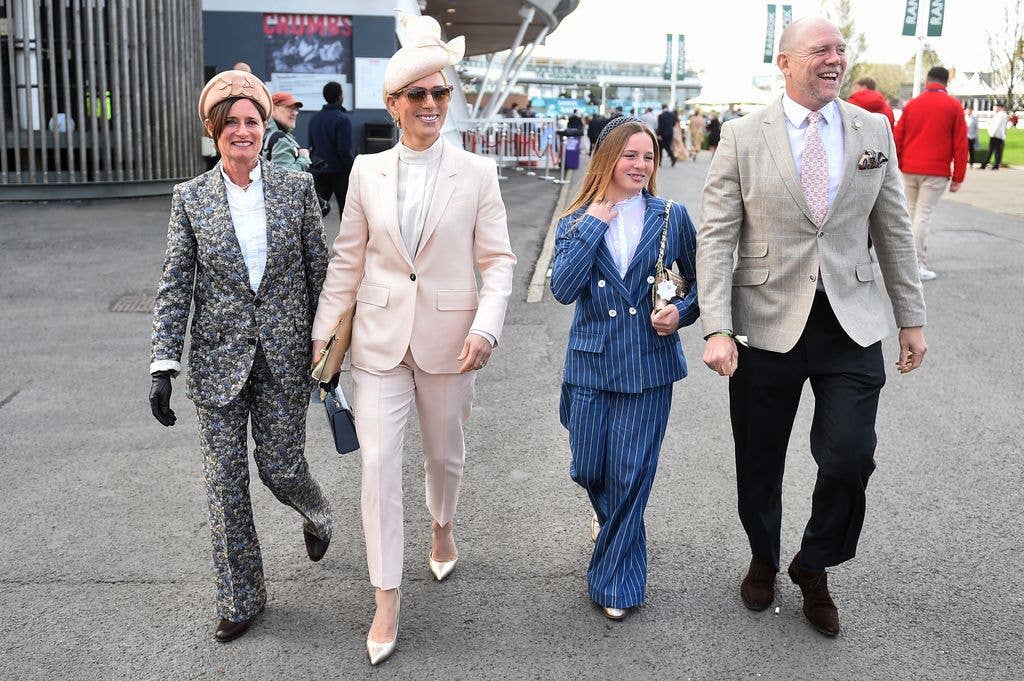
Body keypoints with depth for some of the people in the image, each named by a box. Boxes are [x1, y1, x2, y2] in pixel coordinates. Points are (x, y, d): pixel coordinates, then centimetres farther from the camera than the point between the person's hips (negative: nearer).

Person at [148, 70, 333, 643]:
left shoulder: (297, 187, 0)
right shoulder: (191, 198, 0)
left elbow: (320, 271, 3)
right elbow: (175, 287, 0)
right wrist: (163, 365, -6)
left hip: (286, 357, -1)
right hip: (218, 359, 1)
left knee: (281, 467, 4)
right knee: (226, 479, 6)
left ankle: (316, 513, 43)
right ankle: (241, 598, 23)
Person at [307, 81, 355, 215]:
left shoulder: (314, 118, 7)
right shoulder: (343, 119, -14)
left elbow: (311, 147, 14)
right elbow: (344, 150, -19)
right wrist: (353, 169, -9)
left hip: (319, 172, 6)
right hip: (339, 172, -5)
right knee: (346, 209, 6)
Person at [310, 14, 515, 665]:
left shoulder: (476, 172, -3)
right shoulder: (367, 172, 2)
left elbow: (498, 261, -4)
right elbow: (348, 262, 6)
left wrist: (486, 327, -18)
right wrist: (322, 335, 4)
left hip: (448, 339, 0)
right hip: (380, 338, 1)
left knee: (445, 451, 17)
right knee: (379, 463, -2)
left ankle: (443, 528, 49)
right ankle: (387, 600, 9)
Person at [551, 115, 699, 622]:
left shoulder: (671, 218, 0)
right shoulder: (575, 222, 1)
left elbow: (698, 280, 10)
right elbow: (562, 288, -14)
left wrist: (682, 312, -10)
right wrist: (593, 226, -15)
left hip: (648, 365, -1)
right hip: (591, 361, 1)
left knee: (631, 476, 0)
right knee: (587, 470, 9)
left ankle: (616, 580, 18)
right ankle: (615, 523, 46)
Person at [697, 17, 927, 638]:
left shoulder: (875, 132, 5)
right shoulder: (743, 136, -3)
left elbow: (893, 231, 10)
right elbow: (716, 237, -7)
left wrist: (912, 318, 9)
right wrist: (717, 329, -15)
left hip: (852, 325, 2)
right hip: (768, 324, -1)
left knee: (850, 457, -5)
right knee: (760, 464, 11)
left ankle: (814, 568, 24)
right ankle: (763, 561, 39)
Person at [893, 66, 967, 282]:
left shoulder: (912, 104, 9)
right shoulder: (953, 106, -1)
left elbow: (897, 138, 8)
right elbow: (960, 143, -3)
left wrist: (898, 165, 16)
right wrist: (958, 177, 1)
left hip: (909, 170, 4)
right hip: (936, 172, -4)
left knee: (911, 213, 13)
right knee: (923, 215, -6)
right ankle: (918, 266, -7)